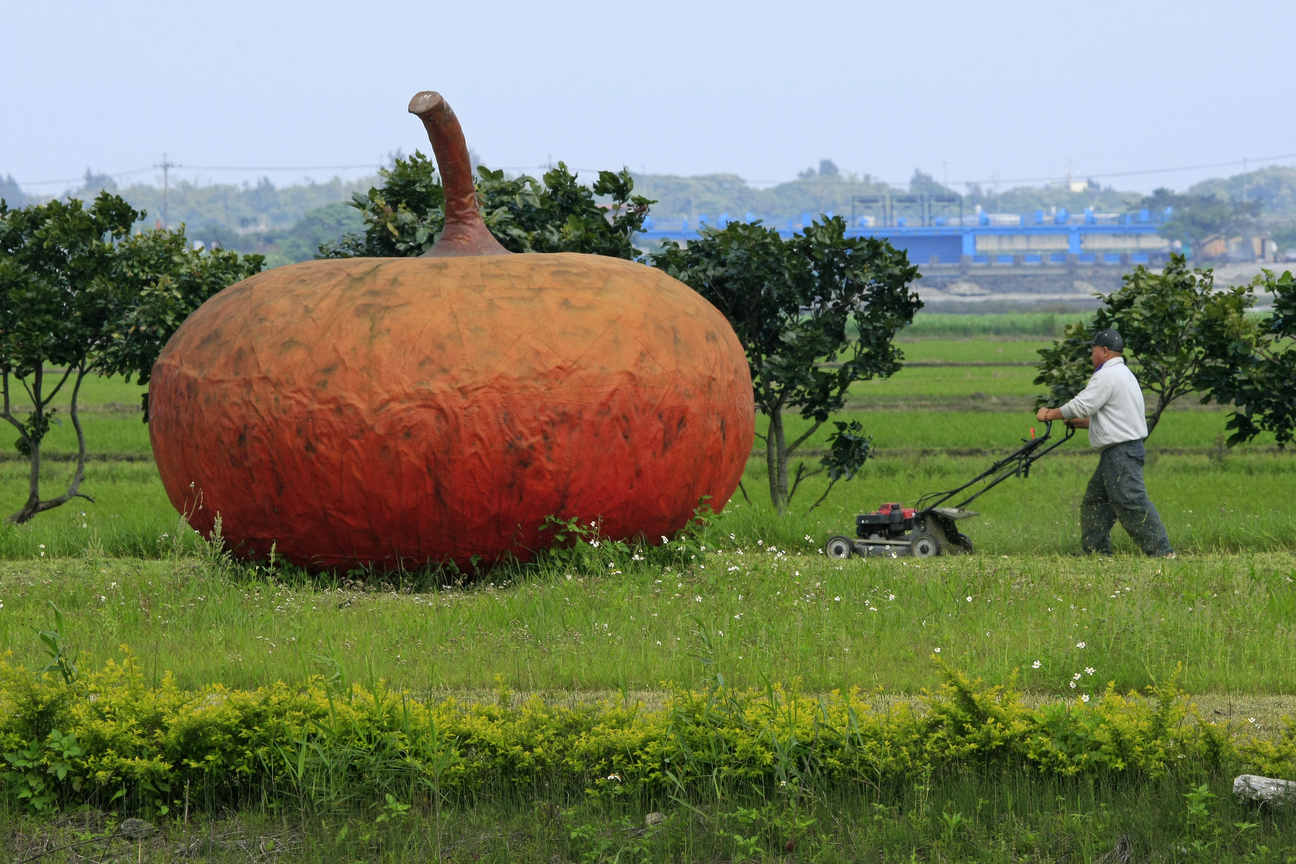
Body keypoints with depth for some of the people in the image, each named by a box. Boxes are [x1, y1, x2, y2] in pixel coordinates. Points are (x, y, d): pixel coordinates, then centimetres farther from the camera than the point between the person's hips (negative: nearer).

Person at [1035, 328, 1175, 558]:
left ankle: (1162, 551, -14)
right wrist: (1081, 423, 23)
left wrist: (1051, 414, -4)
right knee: (1095, 500, 14)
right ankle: (1094, 550, 16)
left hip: (1121, 451, -11)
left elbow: (1080, 406, -16)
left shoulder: (1106, 377, -13)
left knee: (1132, 502, -12)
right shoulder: (1124, 374, 22)